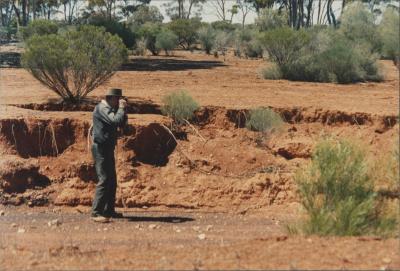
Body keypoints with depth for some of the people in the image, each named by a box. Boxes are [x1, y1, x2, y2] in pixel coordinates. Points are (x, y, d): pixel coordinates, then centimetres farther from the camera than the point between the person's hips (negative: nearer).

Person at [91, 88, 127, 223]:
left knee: (112, 180, 14)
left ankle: (109, 210, 23)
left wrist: (122, 109, 7)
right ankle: (96, 213, -16)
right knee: (104, 180, -15)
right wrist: (121, 108, -12)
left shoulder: (110, 109, 17)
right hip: (101, 148, -10)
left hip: (108, 148, 10)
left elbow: (122, 123, 20)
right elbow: (116, 120, -28)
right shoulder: (102, 108, -14)